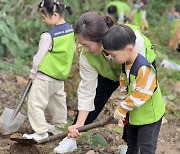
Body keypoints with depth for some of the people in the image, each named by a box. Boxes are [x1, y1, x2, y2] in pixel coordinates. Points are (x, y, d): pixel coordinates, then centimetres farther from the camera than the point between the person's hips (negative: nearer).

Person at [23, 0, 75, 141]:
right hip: (60, 76, 8)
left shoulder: (48, 36, -24)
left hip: (45, 77, -8)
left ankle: (41, 132, 2)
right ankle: (59, 127, 35)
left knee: (35, 103, 1)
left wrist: (33, 72, 0)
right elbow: (72, 49, 10)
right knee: (58, 100, 22)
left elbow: (39, 57, -15)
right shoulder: (71, 30, -2)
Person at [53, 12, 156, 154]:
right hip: (109, 72, 2)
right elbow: (87, 90, -25)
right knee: (94, 99, -4)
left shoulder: (133, 39, -46)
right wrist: (79, 124, -28)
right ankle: (72, 139, 11)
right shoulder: (87, 56, -33)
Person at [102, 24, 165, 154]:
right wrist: (122, 108, -3)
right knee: (131, 142, 26)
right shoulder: (125, 63, -5)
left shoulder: (144, 69, -34)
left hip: (149, 114, -9)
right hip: (134, 113, 9)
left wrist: (121, 110, -19)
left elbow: (139, 96, -31)